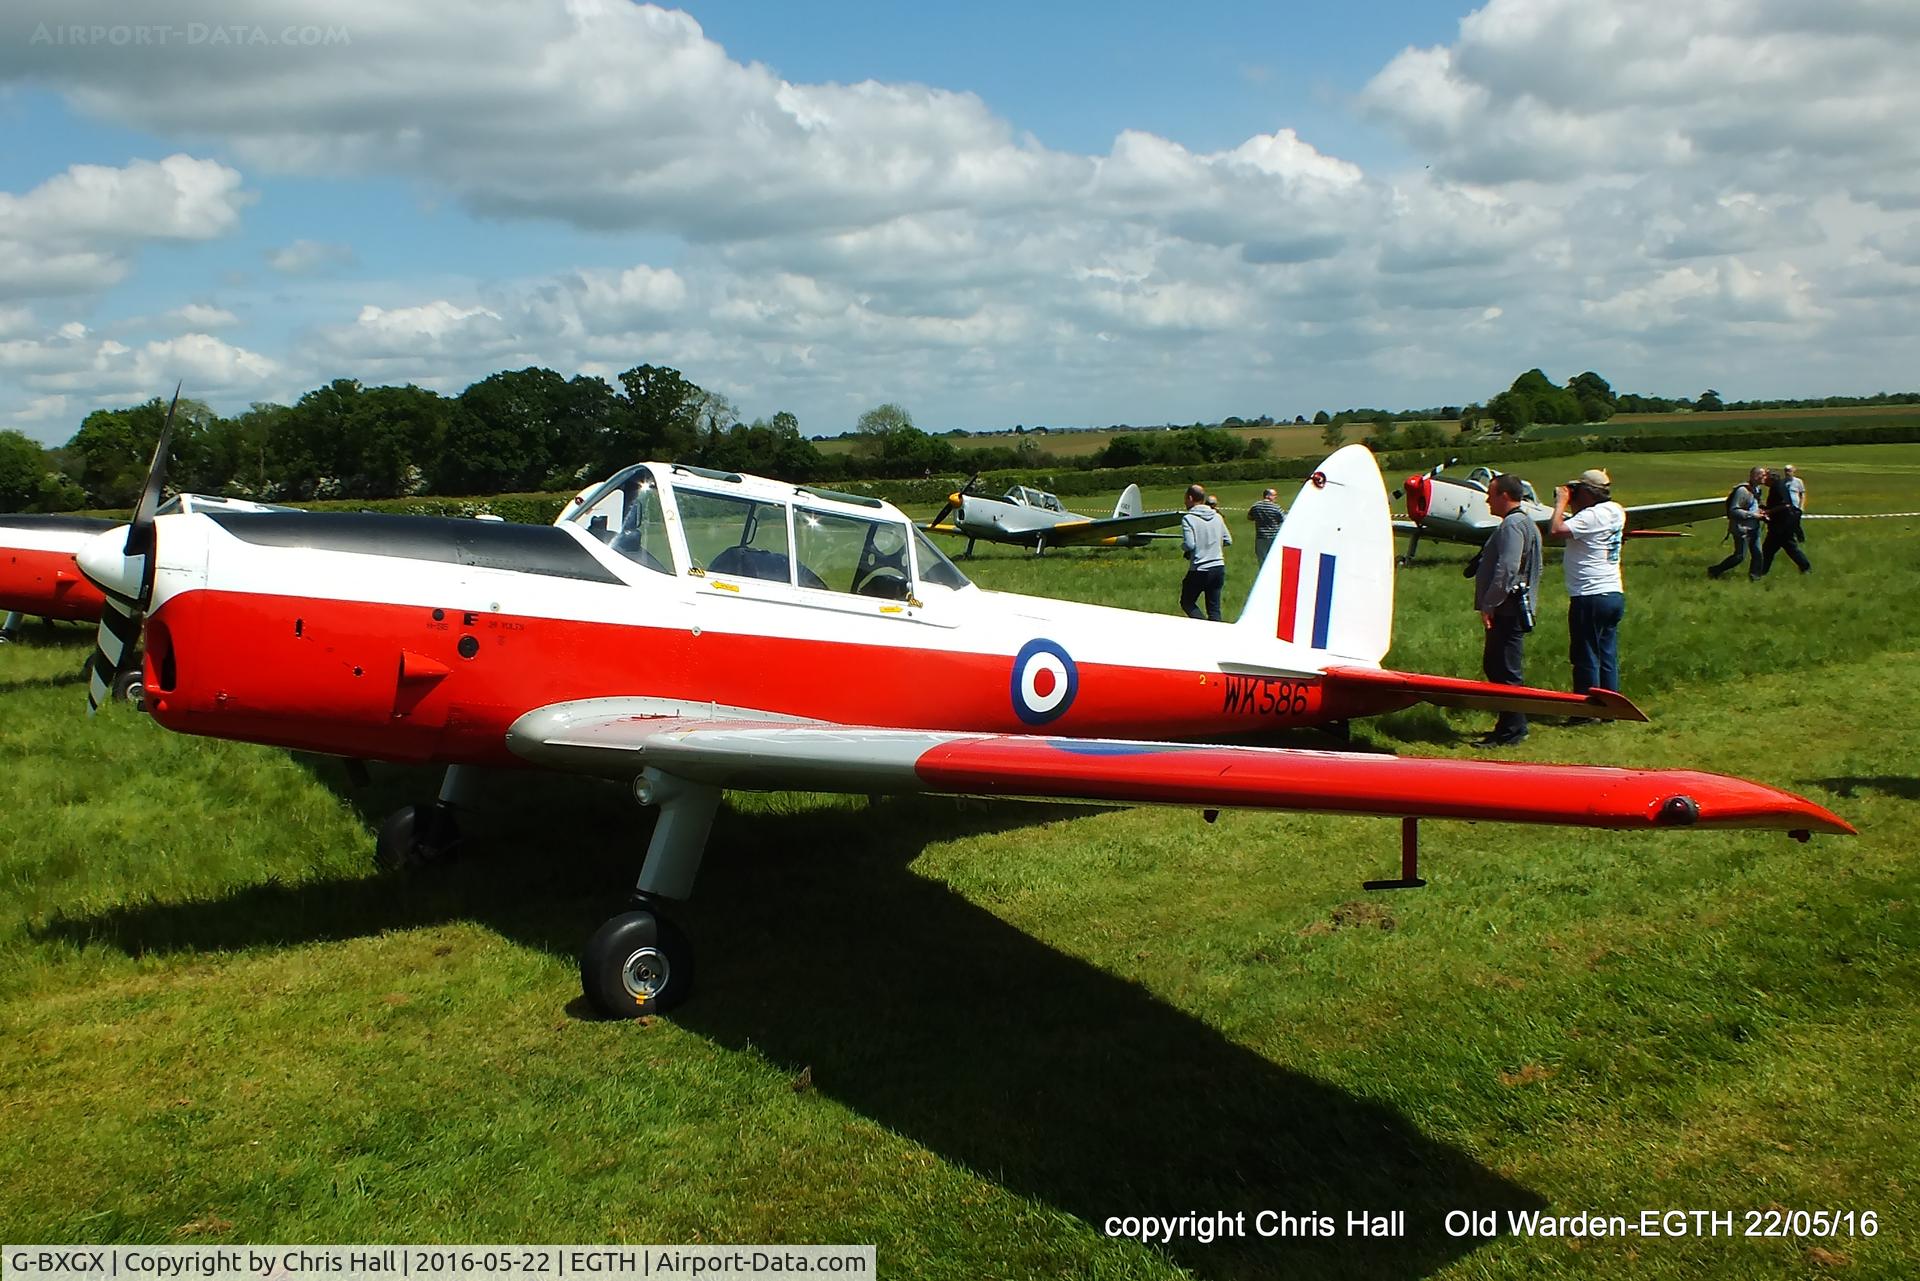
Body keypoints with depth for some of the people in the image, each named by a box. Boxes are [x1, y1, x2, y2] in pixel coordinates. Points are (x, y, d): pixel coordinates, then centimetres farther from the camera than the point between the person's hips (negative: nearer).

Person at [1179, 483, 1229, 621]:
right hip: (1219, 568, 5)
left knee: (1187, 602, 11)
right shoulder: (1217, 516, 7)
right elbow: (1227, 541, 12)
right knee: (1214, 607, 11)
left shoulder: (1188, 519, -11)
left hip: (1199, 570, -5)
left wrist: (1182, 547, 2)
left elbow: (1189, 545, -19)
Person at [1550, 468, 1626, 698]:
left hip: (1590, 597, -9)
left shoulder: (1592, 516, -17)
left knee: (1586, 659, -1)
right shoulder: (1616, 512, 10)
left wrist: (1561, 503, -12)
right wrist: (1573, 506, 9)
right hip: (1615, 594, 9)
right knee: (1608, 659, 11)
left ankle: (1585, 714, 3)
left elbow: (1556, 530, -27)